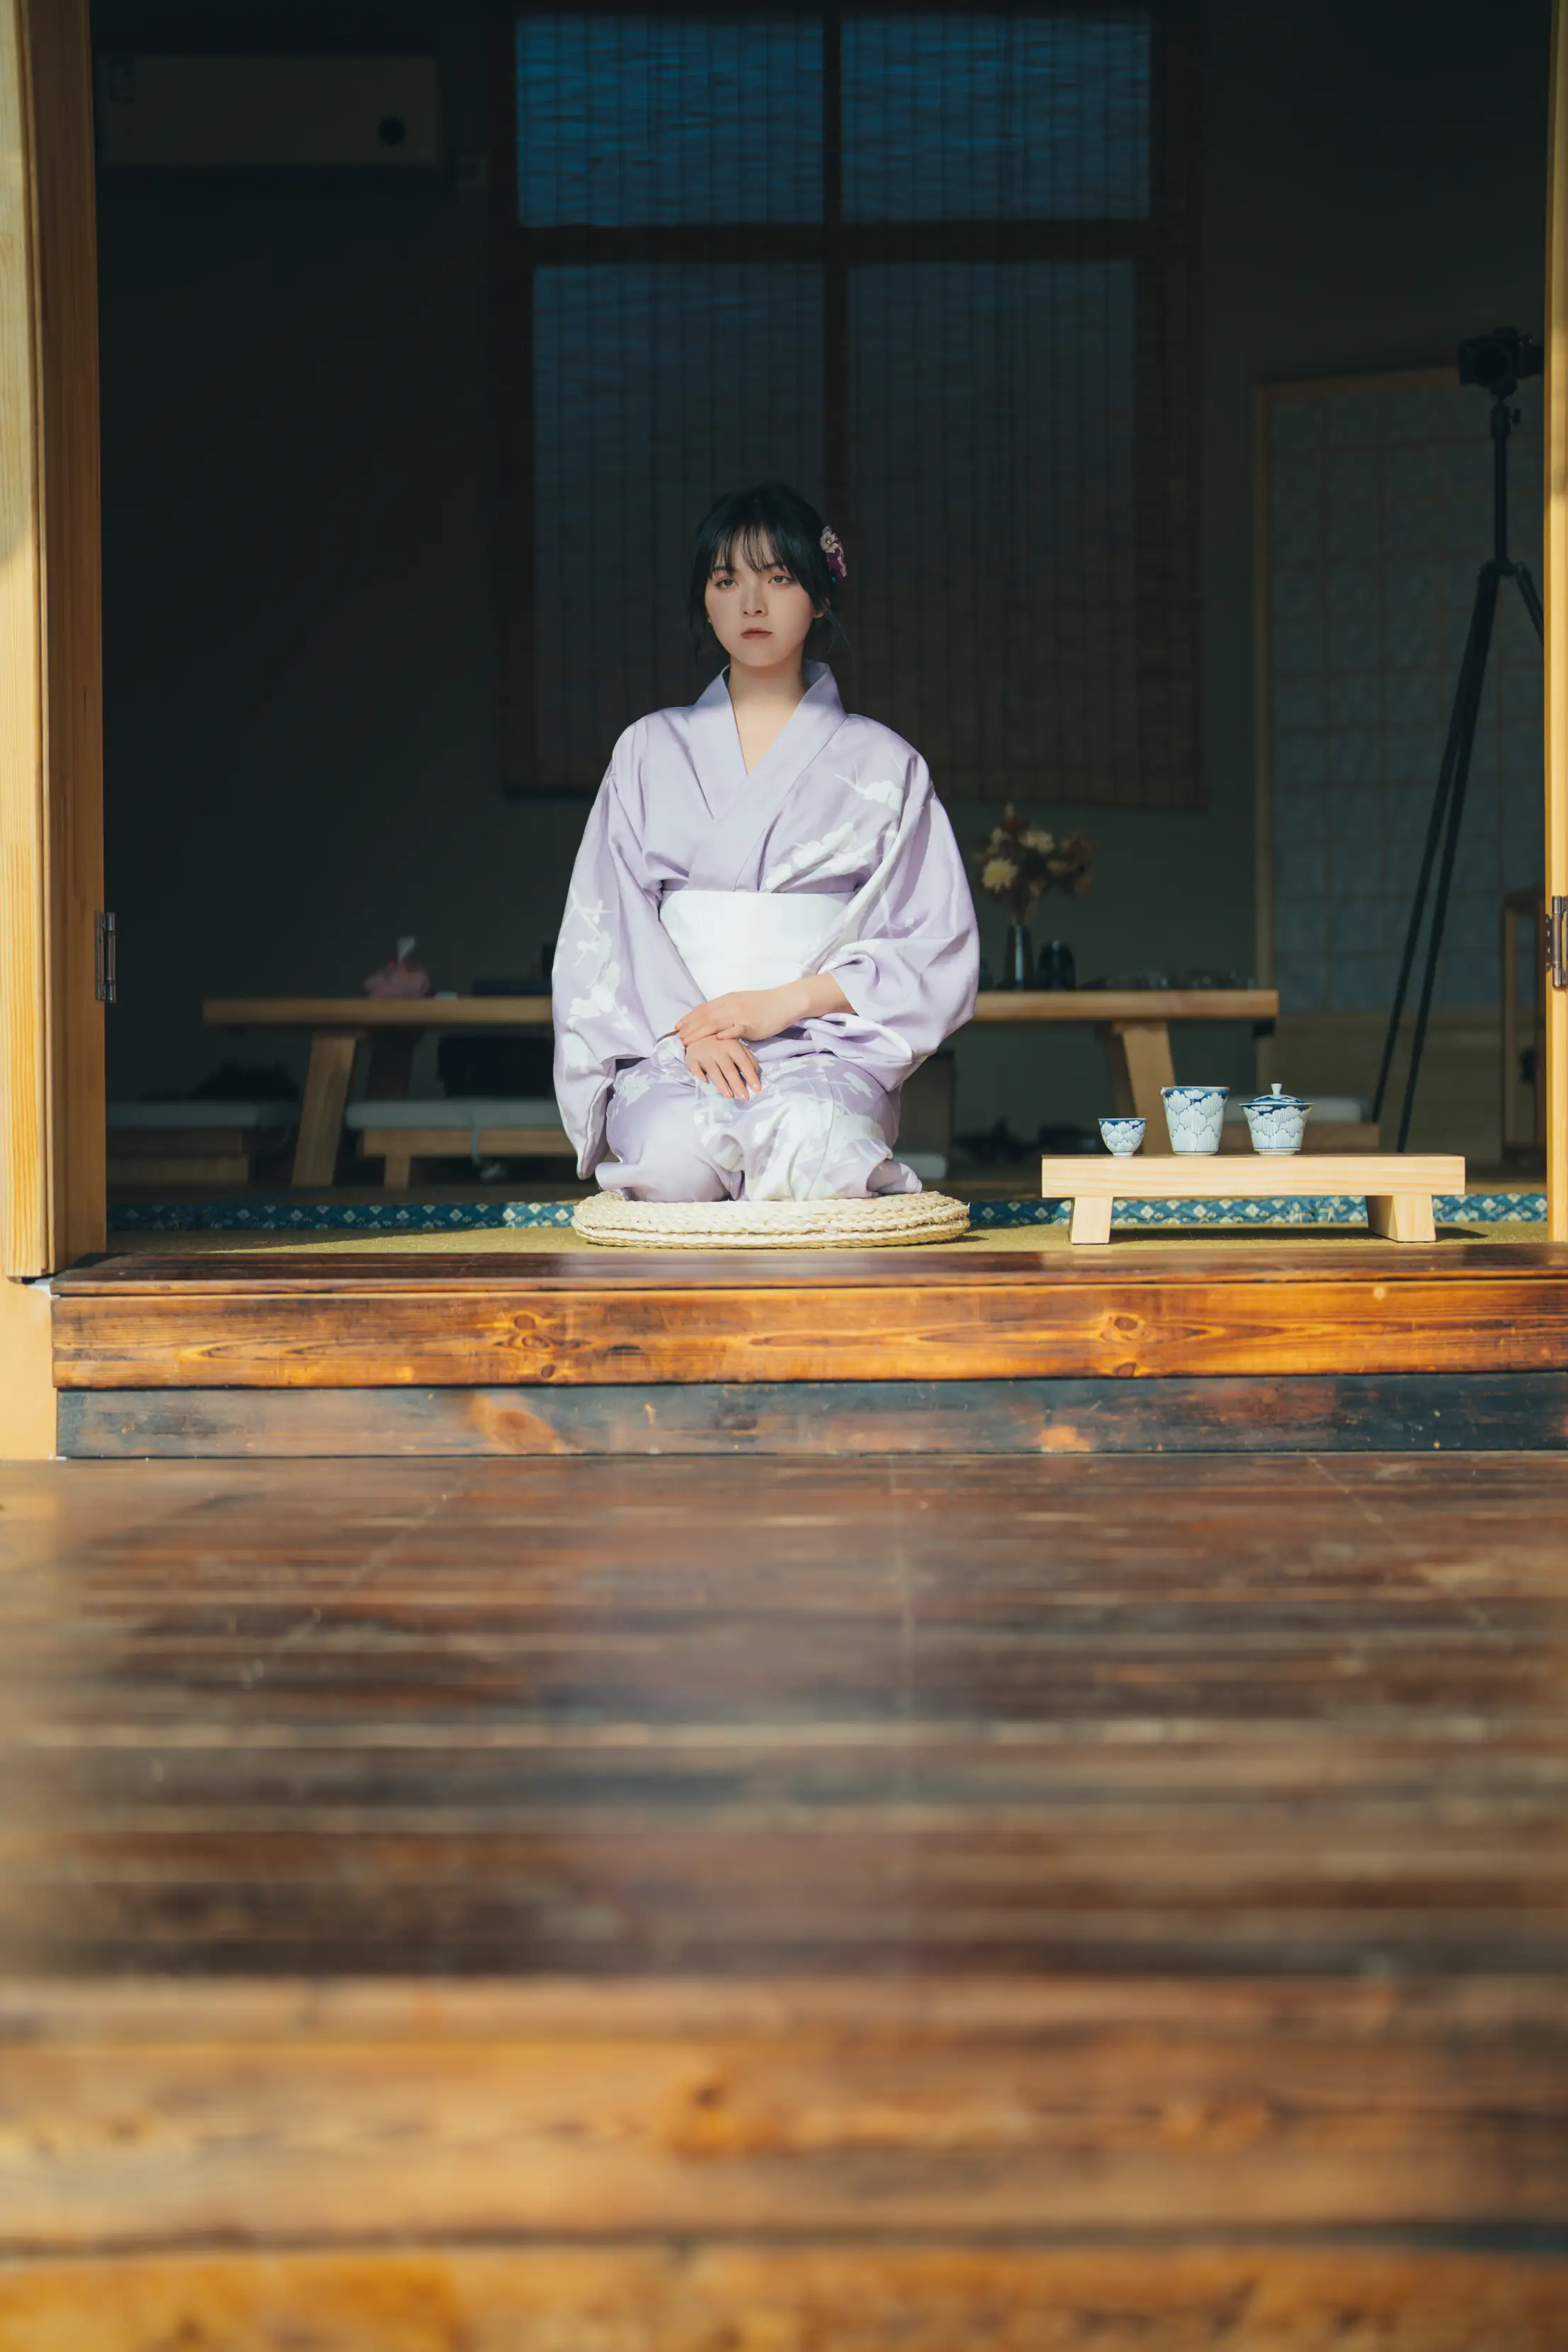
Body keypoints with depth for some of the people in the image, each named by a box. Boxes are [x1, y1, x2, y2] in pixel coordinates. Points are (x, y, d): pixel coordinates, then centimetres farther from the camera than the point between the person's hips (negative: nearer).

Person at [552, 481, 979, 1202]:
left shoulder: (882, 763, 11)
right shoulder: (651, 751, 15)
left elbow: (938, 951, 5)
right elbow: (604, 927, 6)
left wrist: (788, 1001, -9)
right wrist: (687, 1026, -13)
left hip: (827, 1045, 0)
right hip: (669, 1047, 1)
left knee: (809, 1154, -35)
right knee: (680, 1159, -34)